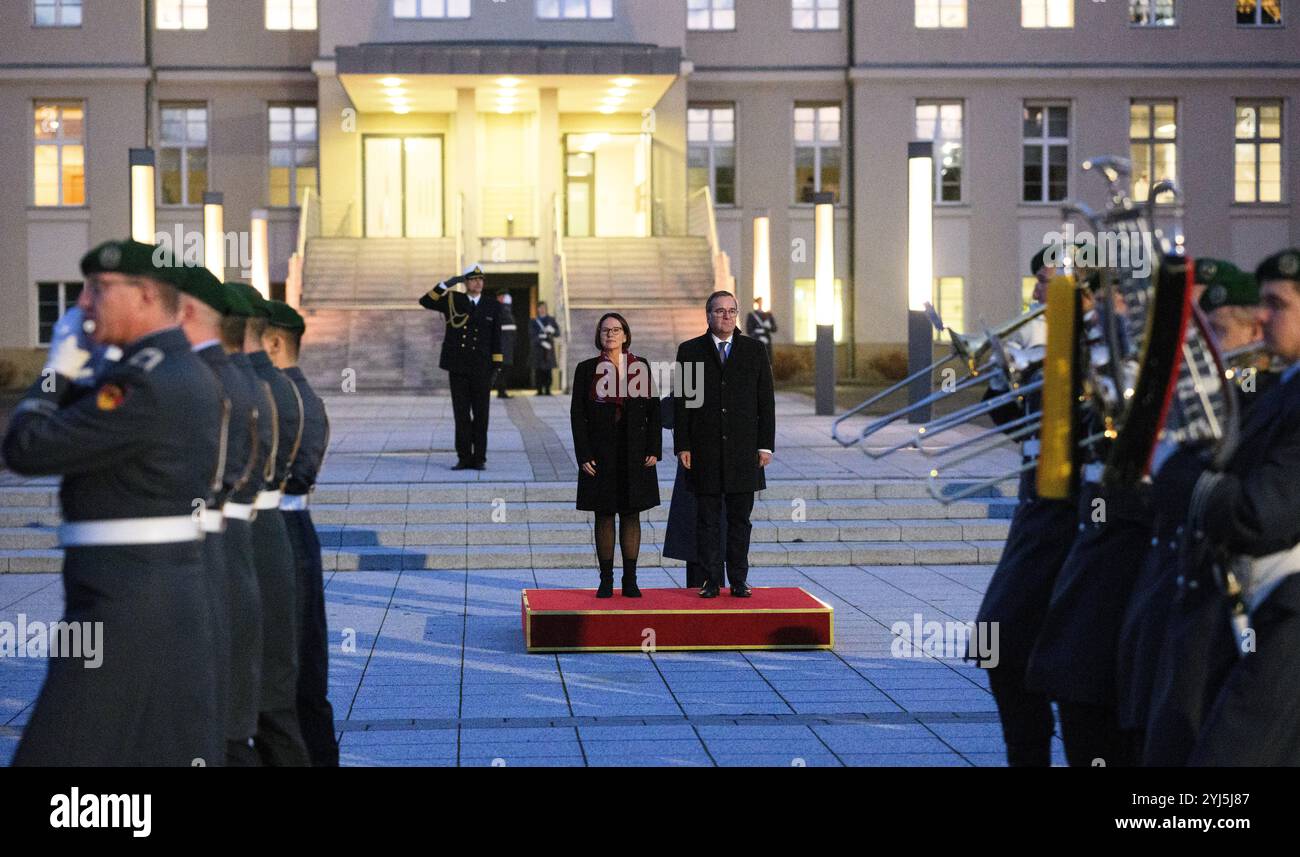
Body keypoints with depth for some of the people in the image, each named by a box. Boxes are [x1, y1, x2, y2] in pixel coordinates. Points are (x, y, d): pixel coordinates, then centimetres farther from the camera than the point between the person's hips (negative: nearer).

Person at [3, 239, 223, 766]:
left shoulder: (142, 386, -18)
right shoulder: (191, 376, 14)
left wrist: (57, 372, 0)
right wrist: (72, 375, 14)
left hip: (124, 604, -10)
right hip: (174, 593, 10)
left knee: (62, 754, -3)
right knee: (180, 758, 11)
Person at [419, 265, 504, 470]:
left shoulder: (492, 306, 5)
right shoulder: (452, 301, 5)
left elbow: (496, 339, 5)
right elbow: (425, 301, -5)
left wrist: (496, 367, -1)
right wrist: (446, 285, -14)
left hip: (481, 369, 0)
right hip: (457, 369, 0)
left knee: (481, 415, 1)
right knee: (461, 415, 2)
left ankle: (479, 459, 7)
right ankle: (464, 458, 7)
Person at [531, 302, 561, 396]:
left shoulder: (551, 320, 12)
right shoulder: (534, 322, 8)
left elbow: (558, 333, 4)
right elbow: (531, 335, -3)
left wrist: (552, 331, -20)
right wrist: (542, 342, -17)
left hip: (549, 348, 1)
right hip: (538, 348, -1)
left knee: (548, 369, -4)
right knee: (538, 370, -5)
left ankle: (547, 390, -2)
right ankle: (539, 390, -3)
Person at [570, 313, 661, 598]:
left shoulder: (641, 367, 5)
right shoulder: (586, 369, 2)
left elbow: (653, 410, 5)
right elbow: (577, 414, 0)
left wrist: (654, 450, -3)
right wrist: (583, 455, -8)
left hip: (635, 453, 1)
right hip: (600, 454, -1)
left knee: (631, 515, 4)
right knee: (604, 516, 3)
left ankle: (630, 580, 9)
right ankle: (606, 580, 8)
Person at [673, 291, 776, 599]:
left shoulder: (754, 351, 7)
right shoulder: (690, 351, 5)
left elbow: (766, 400, 6)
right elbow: (681, 401, 3)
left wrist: (766, 445, 0)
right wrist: (682, 446, -4)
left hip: (743, 451, 1)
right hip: (704, 452, -1)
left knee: (740, 518, 5)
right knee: (707, 519, 2)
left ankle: (739, 580, 10)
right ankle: (711, 580, 8)